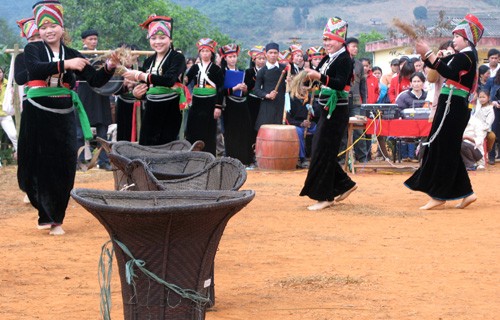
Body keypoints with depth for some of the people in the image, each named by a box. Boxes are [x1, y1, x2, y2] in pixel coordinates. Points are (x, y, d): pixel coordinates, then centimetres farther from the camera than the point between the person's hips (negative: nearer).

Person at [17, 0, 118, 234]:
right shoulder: (33, 49, -1)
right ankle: (46, 214, 20)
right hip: (37, 116, -2)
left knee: (63, 169, 0)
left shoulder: (72, 55, 6)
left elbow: (95, 81, 2)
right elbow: (35, 69, -23)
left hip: (64, 117, 2)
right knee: (38, 167, 2)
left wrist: (109, 67, -17)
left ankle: (56, 218, 12)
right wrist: (64, 64, -32)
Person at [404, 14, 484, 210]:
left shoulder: (467, 56, -12)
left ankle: (439, 195, -1)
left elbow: (448, 72, -27)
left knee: (443, 149, -6)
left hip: (454, 107, -10)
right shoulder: (458, 56, 17)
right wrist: (423, 53, -2)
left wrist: (428, 53, -28)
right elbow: (435, 64, 17)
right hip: (451, 106, 10)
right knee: (448, 150, 12)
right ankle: (466, 192, 15)